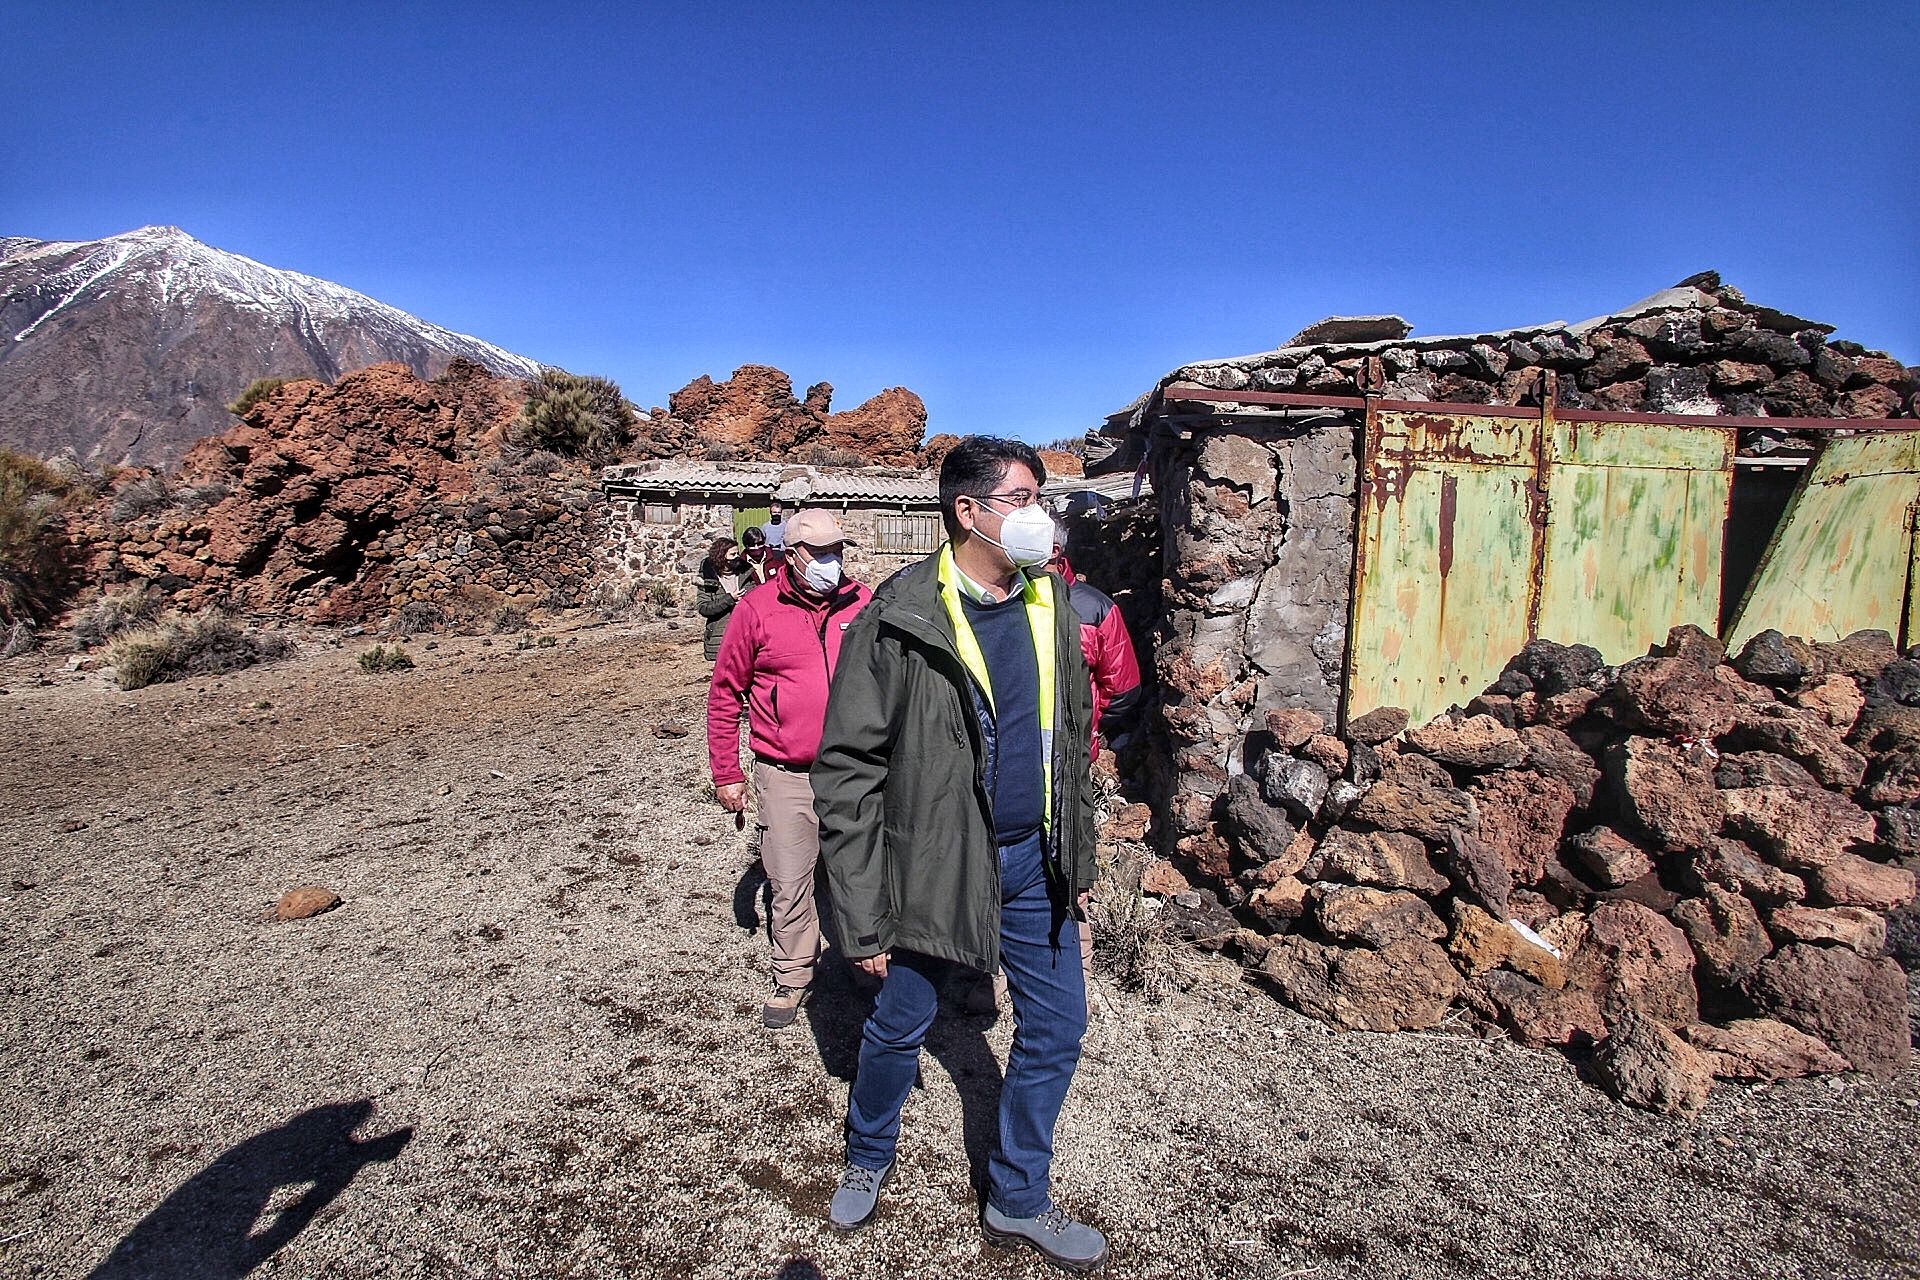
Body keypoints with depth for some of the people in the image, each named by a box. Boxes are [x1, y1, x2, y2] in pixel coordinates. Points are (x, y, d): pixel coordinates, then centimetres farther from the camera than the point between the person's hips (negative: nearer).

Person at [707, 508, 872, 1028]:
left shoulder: (863, 604, 0)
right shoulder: (757, 608, -5)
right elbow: (725, 693, 1)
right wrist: (725, 775, 1)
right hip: (785, 776, -1)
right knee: (788, 885, 9)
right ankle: (792, 977, 30)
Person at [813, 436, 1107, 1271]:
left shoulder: (1051, 602, 1)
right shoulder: (900, 618, -17)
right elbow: (848, 771, -15)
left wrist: (1078, 852, 13)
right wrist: (862, 918, -14)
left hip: (1033, 862, 5)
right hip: (934, 864, -5)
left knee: (1056, 1028, 13)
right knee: (899, 1026, 15)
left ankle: (1017, 1202, 36)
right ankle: (868, 1161, 46)